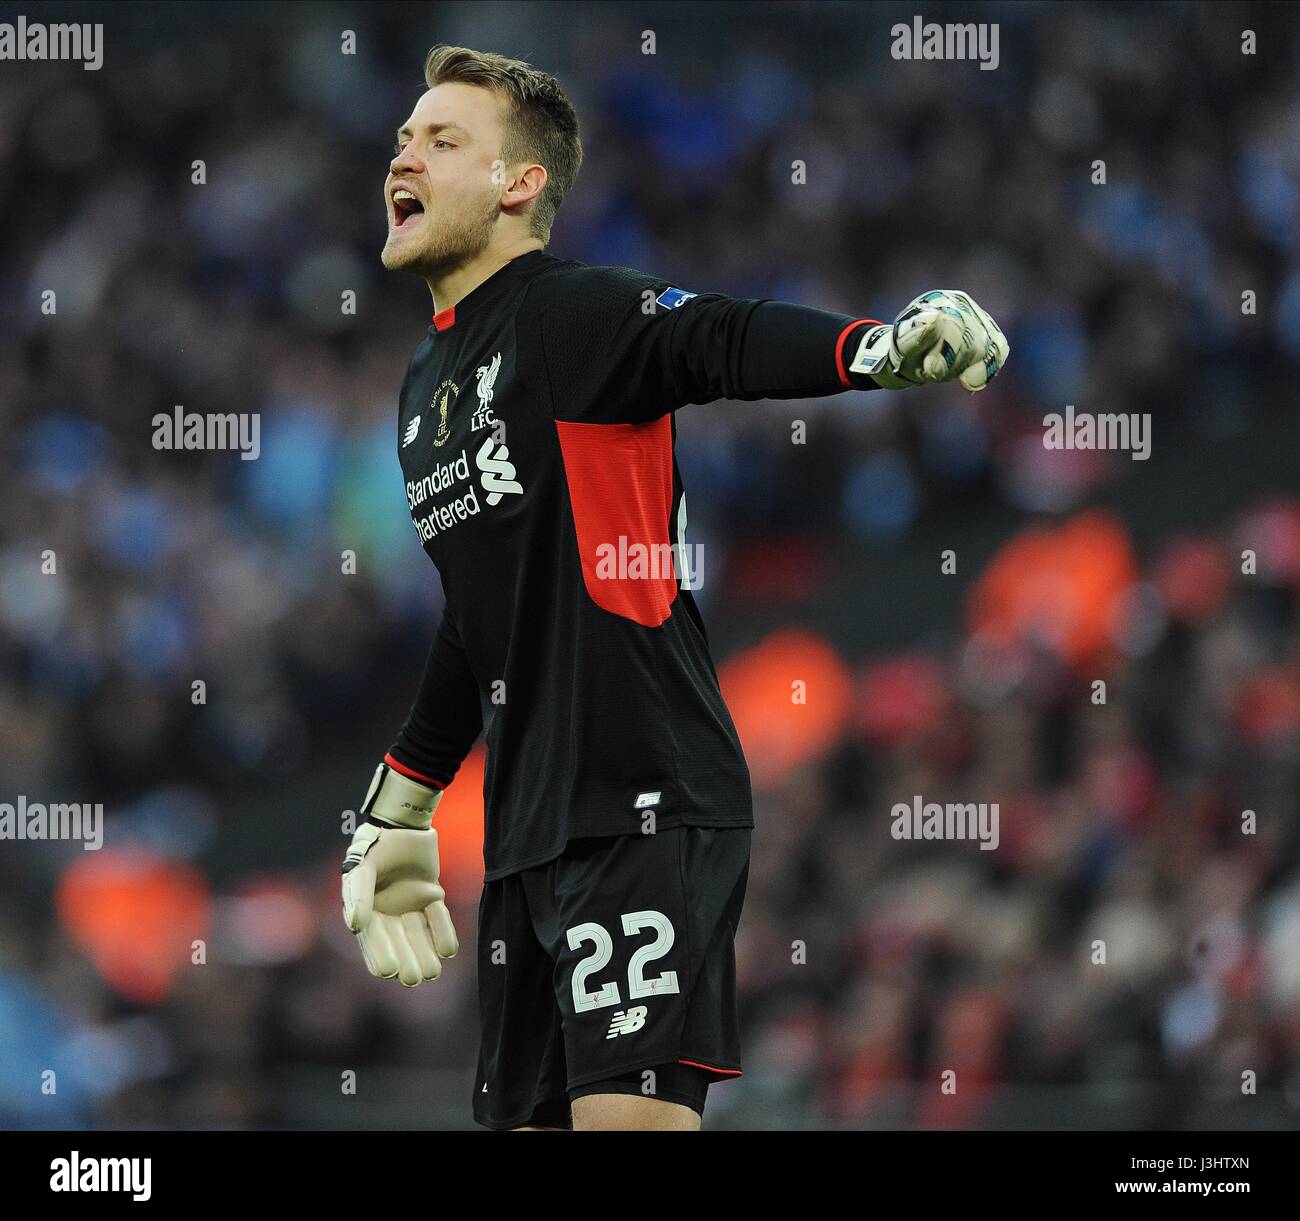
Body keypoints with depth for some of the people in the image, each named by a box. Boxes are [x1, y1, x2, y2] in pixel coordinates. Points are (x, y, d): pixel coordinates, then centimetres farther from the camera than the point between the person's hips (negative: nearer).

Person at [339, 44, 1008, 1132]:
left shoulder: (571, 313, -7)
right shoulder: (427, 385, 19)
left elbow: (733, 342, -27)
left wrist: (881, 345, -48)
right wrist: (397, 817, 37)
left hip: (645, 808, -8)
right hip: (525, 830, 8)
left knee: (628, 1114, -20)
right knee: (531, 1115, 5)